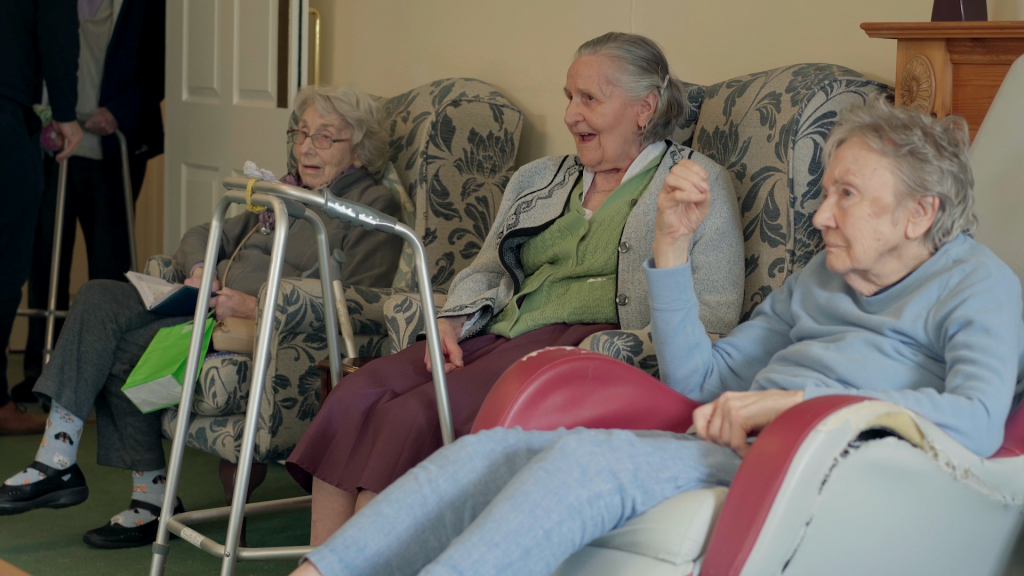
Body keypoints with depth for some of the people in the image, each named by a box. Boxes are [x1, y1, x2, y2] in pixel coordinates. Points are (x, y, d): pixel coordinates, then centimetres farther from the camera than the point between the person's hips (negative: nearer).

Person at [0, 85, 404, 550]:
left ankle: (152, 492, -11)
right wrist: (199, 271, 2)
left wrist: (257, 307, -21)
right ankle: (56, 458, -16)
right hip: (217, 307, 9)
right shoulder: (286, 189, 24)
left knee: (125, 350, -22)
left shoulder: (375, 206, -2)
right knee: (99, 299, -11)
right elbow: (208, 235, 27)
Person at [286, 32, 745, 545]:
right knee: (354, 397, -21)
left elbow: (714, 316, -4)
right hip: (498, 335, 7)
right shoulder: (537, 180, 25)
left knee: (416, 416, -29)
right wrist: (454, 320, 2)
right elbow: (487, 269, 26)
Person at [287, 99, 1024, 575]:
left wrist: (798, 400, -21)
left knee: (587, 457, -32)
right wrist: (673, 245, 15)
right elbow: (698, 379, 26)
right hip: (727, 452, 7)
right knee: (497, 447, -16)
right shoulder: (820, 278, 29)